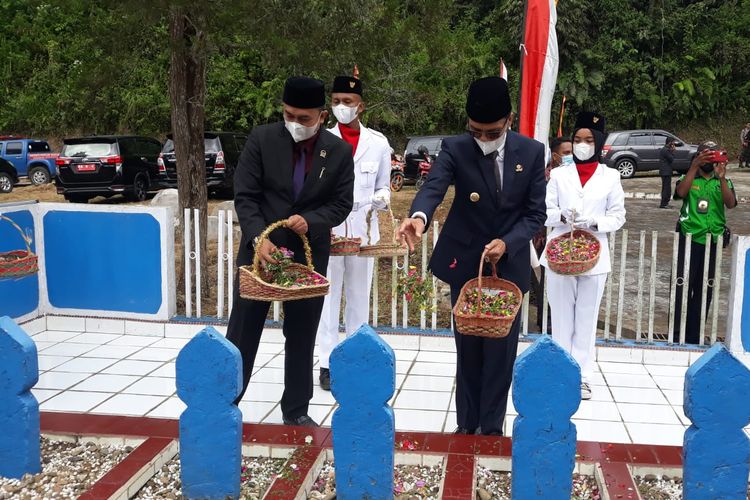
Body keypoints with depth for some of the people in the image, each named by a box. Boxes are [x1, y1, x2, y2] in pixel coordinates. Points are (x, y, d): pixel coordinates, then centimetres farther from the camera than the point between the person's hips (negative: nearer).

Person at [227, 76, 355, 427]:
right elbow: (245, 196, -8)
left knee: (301, 338, 10)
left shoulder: (339, 151, -4)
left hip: (309, 254, 1)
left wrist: (311, 221, -19)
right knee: (242, 332, 5)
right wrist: (258, 238, -22)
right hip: (260, 249, -1)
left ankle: (296, 411, 24)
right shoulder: (262, 139, -7)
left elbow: (341, 204, 0)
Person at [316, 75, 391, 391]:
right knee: (328, 297, 1)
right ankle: (327, 363, 8)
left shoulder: (378, 143, 4)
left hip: (363, 231, 2)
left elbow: (384, 187, 12)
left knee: (359, 298, 10)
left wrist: (381, 199, -9)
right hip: (327, 230, -1)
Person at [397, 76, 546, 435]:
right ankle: (467, 425, 22)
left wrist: (507, 243, -19)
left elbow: (535, 212, -3)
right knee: (468, 347, 8)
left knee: (502, 348, 4)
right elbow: (433, 187, -28)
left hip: (509, 263, 1)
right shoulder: (455, 149, -10)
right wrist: (419, 216, -50)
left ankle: (492, 427, 17)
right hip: (465, 262, 0)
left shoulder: (531, 152, -5)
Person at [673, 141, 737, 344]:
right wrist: (694, 167, -23)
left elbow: (730, 203, -9)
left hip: (713, 241, 3)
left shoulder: (723, 182, 10)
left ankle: (694, 338, 17)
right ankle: (676, 335, 2)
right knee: (682, 286, -5)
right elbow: (680, 192, -18)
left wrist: (722, 177, -21)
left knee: (704, 290, 8)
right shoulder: (688, 178, 4)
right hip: (689, 238, -3)